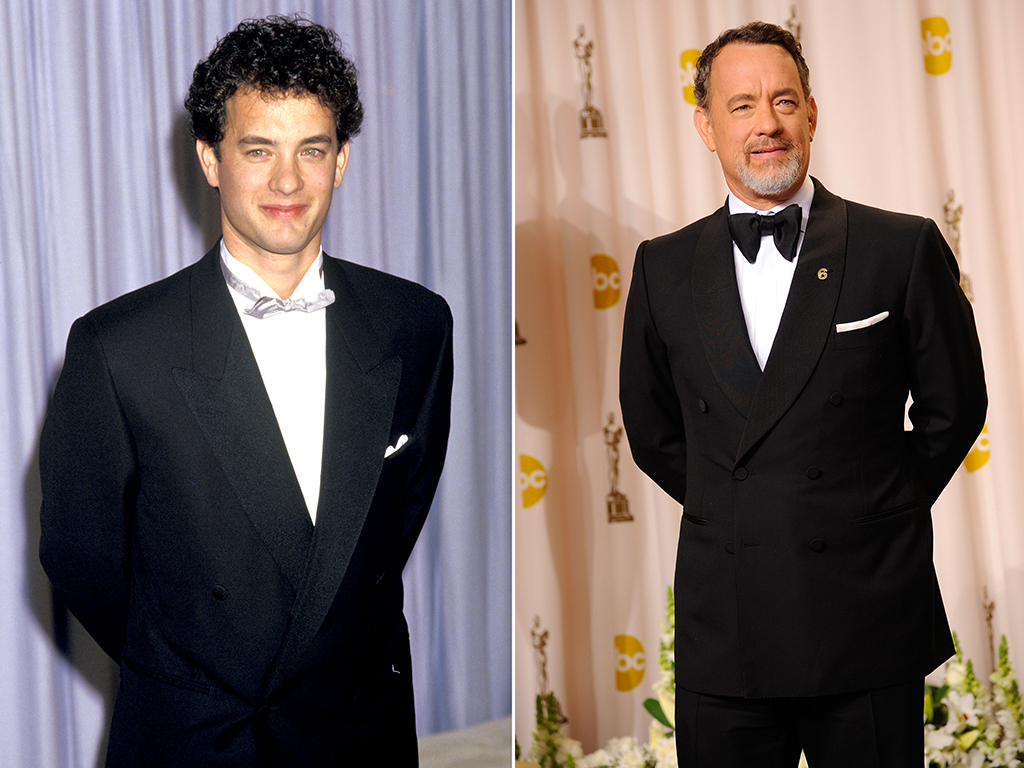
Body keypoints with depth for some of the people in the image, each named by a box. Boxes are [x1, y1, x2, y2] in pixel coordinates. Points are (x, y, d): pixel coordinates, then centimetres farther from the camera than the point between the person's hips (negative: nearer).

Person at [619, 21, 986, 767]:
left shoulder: (904, 248, -2)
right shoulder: (664, 268, 5)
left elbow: (954, 407, 6)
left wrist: (876, 512, 8)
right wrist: (736, 513, 9)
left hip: (869, 628, -1)